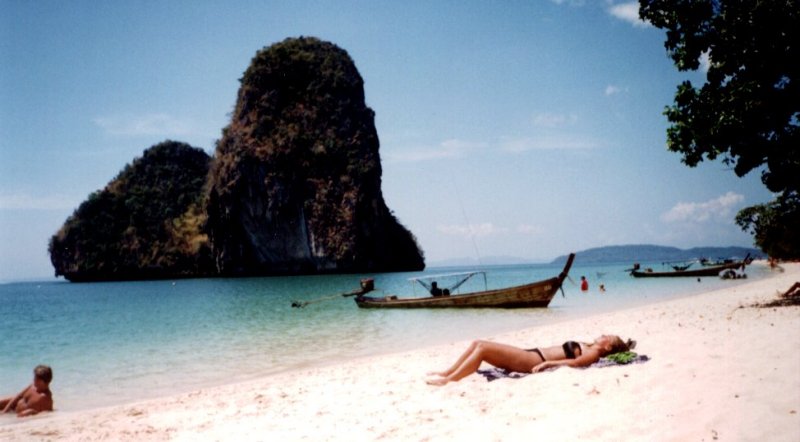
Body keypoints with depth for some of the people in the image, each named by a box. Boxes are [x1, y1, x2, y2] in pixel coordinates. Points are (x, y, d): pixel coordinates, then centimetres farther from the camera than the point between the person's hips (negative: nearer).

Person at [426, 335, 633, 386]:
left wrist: (547, 363, -25)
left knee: (482, 348, -19)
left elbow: (575, 362, -20)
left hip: (532, 361, -9)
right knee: (478, 344, 3)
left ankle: (449, 380, -14)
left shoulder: (593, 353, -5)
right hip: (532, 354, 9)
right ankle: (447, 372, 6)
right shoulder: (587, 346, 21)